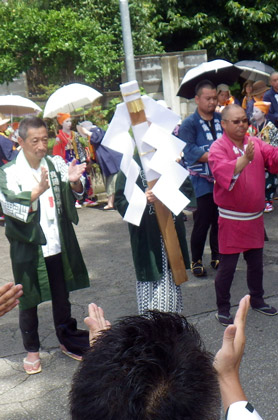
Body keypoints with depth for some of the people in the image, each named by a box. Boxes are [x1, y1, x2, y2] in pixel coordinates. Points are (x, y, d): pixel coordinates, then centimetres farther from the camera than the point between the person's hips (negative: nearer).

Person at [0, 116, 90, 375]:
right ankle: (32, 349, 29)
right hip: (28, 247, -3)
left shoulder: (56, 164, 1)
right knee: (28, 300, 10)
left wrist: (74, 181, -24)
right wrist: (38, 190, -40)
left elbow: (77, 194, 0)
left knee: (62, 296, 17)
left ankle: (68, 340, 36)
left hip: (58, 245, 3)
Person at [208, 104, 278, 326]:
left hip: (255, 216, 5)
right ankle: (223, 309, 18)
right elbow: (223, 173, -29)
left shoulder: (256, 143, 4)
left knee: (256, 262, 19)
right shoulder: (218, 148, -12)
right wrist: (245, 158, -43)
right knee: (227, 266, 2)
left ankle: (257, 299, 38)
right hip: (231, 218, -5)